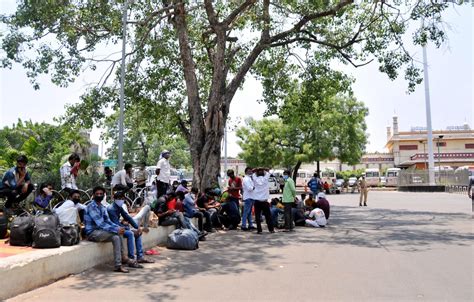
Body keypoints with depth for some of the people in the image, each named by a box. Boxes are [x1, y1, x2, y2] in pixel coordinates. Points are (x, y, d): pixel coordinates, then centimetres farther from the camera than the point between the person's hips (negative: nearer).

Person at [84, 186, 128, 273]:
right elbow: (100, 224, -23)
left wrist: (119, 227, -10)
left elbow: (108, 221, 9)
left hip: (100, 231, 8)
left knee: (116, 236, -16)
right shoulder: (91, 206, -14)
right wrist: (116, 230, -27)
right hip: (92, 233, -8)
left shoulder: (103, 207, 13)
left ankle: (118, 265, -14)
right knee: (115, 233, -25)